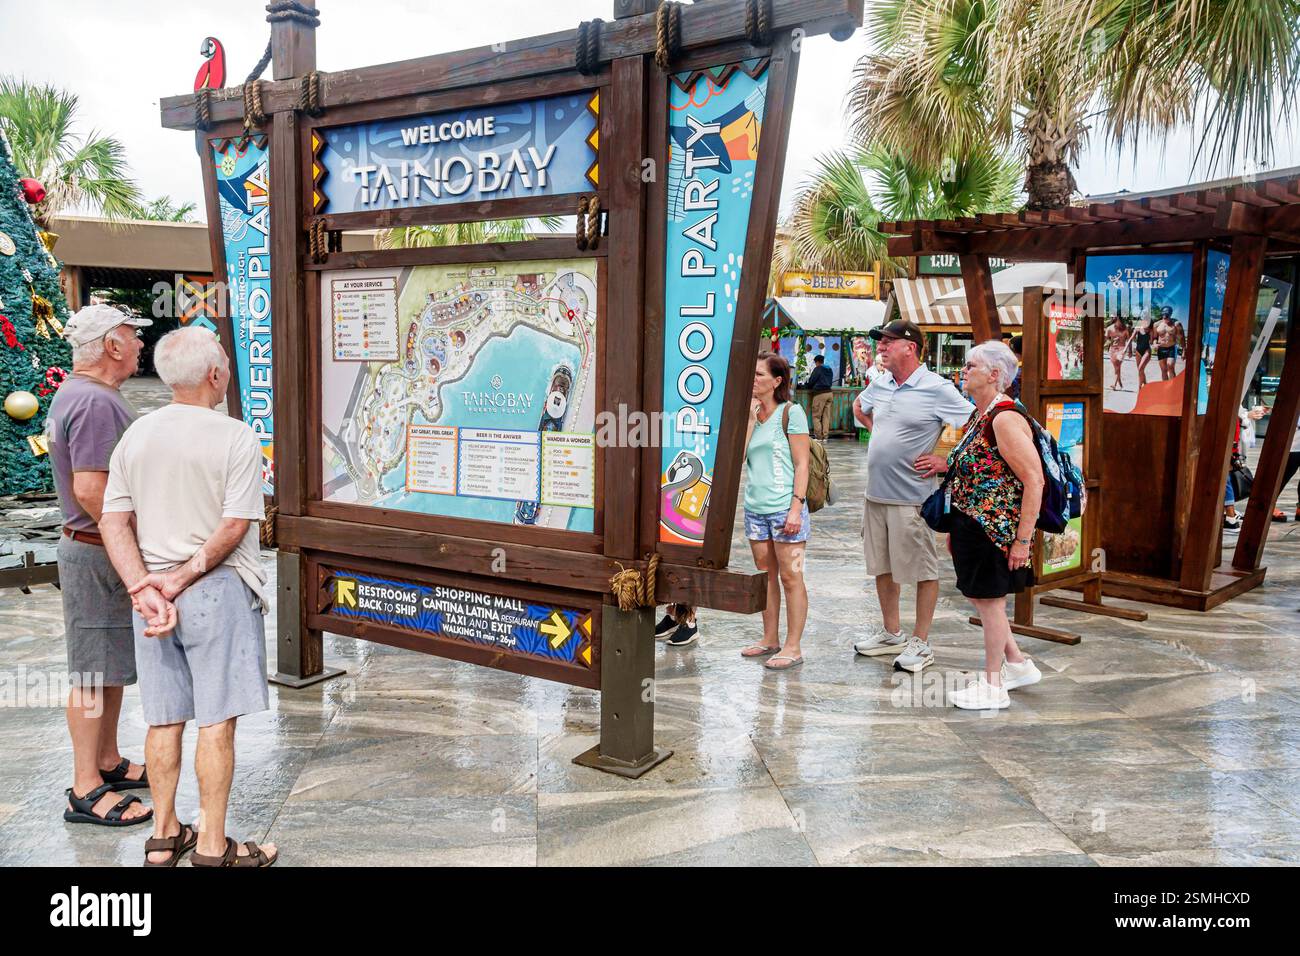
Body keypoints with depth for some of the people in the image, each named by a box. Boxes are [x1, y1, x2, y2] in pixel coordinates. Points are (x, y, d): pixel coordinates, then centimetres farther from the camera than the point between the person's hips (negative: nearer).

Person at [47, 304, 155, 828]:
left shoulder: (76, 394, 14)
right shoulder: (97, 402, -20)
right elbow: (90, 490, -27)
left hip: (103, 551, 11)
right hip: (98, 555, -11)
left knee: (112, 666, 19)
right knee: (94, 673, -2)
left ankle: (109, 763, 31)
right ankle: (86, 790, 8)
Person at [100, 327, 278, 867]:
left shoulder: (135, 436, 4)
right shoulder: (236, 439, -11)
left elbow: (114, 524, -2)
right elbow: (234, 529, -16)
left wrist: (145, 590, -8)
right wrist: (177, 582, -11)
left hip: (151, 591, 6)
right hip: (218, 592, -5)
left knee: (164, 720, 15)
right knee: (216, 722, 4)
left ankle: (163, 839, 27)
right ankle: (212, 848, 13)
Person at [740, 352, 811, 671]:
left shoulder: (790, 412, -5)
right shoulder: (750, 412, 12)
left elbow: (801, 464, -8)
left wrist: (796, 507, -15)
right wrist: (750, 418, -4)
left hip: (784, 508, -6)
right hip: (755, 508, 6)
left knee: (790, 577, 0)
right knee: (766, 576, 13)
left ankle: (793, 647, 6)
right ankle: (770, 639, 24)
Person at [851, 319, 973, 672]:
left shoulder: (937, 389, -12)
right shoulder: (879, 385, 9)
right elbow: (859, 409, 31)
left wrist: (945, 461, -12)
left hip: (912, 496, -7)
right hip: (875, 493, 8)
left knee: (922, 570, 2)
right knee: (882, 566, 15)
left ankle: (920, 643, 12)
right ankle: (891, 633, 30)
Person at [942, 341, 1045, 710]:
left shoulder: (1005, 418, -19)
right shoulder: (979, 416, 12)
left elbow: (1034, 480, -23)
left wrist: (1023, 540, -23)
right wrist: (956, 527, 20)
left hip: (996, 528, -10)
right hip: (973, 527, 10)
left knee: (989, 599, 1)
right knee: (980, 597, 18)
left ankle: (994, 687, 15)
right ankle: (1018, 665, 33)